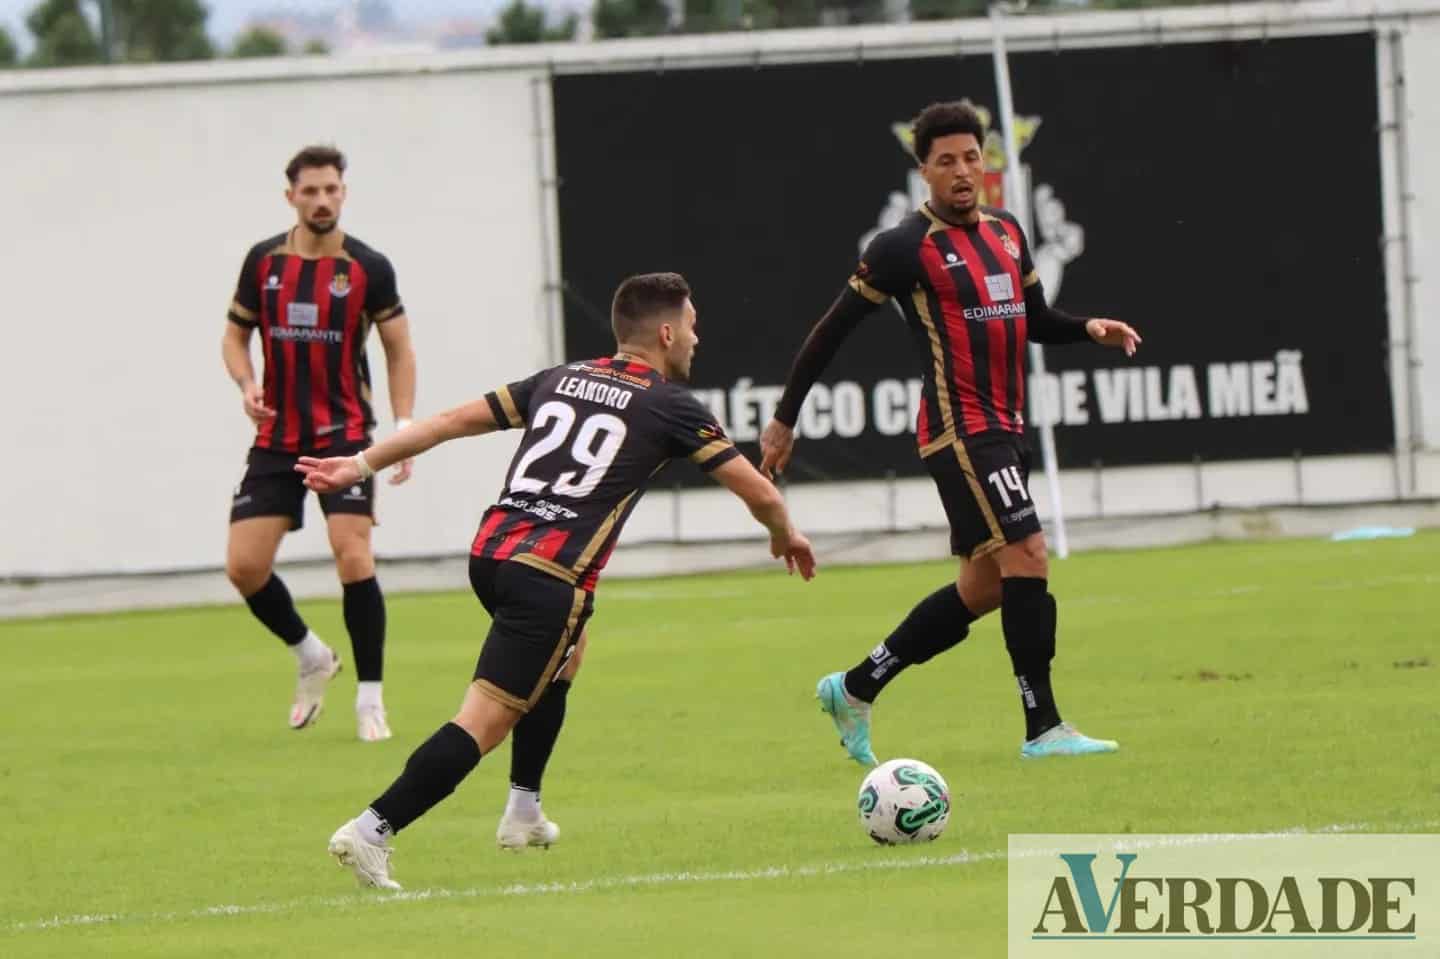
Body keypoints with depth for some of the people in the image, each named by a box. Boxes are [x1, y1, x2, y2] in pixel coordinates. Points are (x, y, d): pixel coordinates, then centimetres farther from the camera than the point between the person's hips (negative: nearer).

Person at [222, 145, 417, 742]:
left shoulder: (368, 268, -4)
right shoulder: (264, 261, 3)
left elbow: (400, 350, 3)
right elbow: (235, 335, 14)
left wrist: (404, 429, -7)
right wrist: (247, 385, -8)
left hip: (344, 434, -3)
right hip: (276, 438, 3)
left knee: (354, 557, -17)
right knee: (244, 565, -3)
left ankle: (370, 700, -6)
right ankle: (311, 658, 24)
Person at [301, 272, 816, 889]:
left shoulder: (561, 380, 20)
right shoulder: (670, 406, 5)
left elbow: (456, 419, 17)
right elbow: (758, 493, 9)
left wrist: (362, 464, 21)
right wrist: (785, 535, 31)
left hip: (490, 550, 7)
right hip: (549, 577, -7)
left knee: (564, 655, 33)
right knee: (486, 720, -9)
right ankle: (371, 831, -22)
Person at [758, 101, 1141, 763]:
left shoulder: (1006, 233, 14)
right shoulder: (906, 247, -8)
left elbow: (1035, 321, 26)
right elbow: (833, 329, -3)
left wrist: (1090, 329, 4)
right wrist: (785, 419, 0)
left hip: (1005, 432, 9)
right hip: (959, 431, -9)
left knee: (984, 587, 11)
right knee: (1026, 555, -17)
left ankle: (854, 690, 24)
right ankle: (1043, 729, -14)